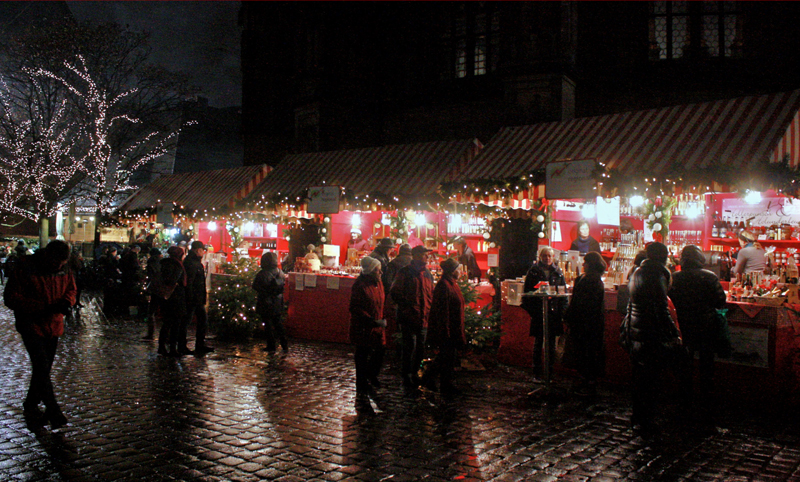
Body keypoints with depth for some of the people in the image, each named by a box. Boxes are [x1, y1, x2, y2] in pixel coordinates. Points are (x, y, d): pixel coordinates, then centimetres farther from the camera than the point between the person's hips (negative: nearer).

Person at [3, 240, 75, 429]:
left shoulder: (64, 270, 0)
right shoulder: (25, 269, -15)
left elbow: (71, 289, 15)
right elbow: (12, 298, -15)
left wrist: (66, 302, -10)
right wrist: (44, 307, -24)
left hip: (53, 326, 6)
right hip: (31, 326, -5)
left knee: (43, 368, 12)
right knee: (42, 366, -14)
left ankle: (31, 405, 28)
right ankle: (53, 410, -9)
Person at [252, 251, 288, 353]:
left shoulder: (262, 274, -17)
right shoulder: (280, 272, -3)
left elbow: (255, 287, -10)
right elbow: (283, 285, 8)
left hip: (266, 303, -5)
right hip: (277, 303, 5)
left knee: (268, 324, 6)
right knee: (277, 323, 15)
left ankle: (271, 346, 9)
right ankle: (284, 345, 13)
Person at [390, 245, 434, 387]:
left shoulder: (427, 274, 15)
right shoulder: (405, 273, -5)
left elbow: (431, 295, 22)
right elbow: (395, 293, -8)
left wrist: (429, 311, 9)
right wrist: (406, 307, -15)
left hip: (423, 317, 6)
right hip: (408, 317, -6)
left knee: (420, 347, 12)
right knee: (410, 346, -5)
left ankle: (414, 373, 27)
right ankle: (406, 375, 9)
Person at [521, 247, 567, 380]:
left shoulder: (558, 272, 8)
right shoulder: (534, 271, 1)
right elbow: (527, 290, 2)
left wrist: (562, 311, 1)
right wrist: (530, 308, -7)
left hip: (553, 312, 2)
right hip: (538, 312, -2)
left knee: (551, 342, 7)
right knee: (538, 341, 3)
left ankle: (550, 370, 16)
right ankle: (537, 372, 12)